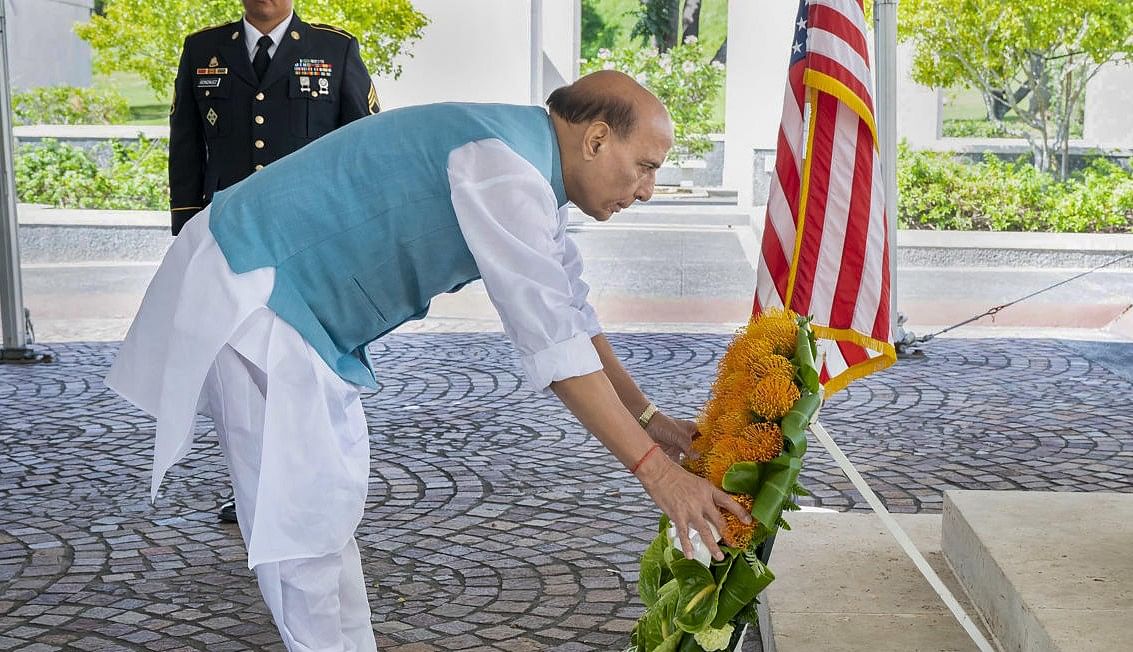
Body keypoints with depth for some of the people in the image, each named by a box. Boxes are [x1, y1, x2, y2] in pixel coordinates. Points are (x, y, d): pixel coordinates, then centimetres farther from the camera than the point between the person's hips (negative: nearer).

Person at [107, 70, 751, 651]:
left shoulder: (530, 173, 6)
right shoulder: (505, 170, -26)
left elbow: (569, 312, 13)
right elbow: (552, 342, -29)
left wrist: (648, 417, 7)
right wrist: (654, 467, -26)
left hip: (295, 301, 10)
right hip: (244, 293, -10)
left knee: (336, 488, 18)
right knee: (305, 505, -4)